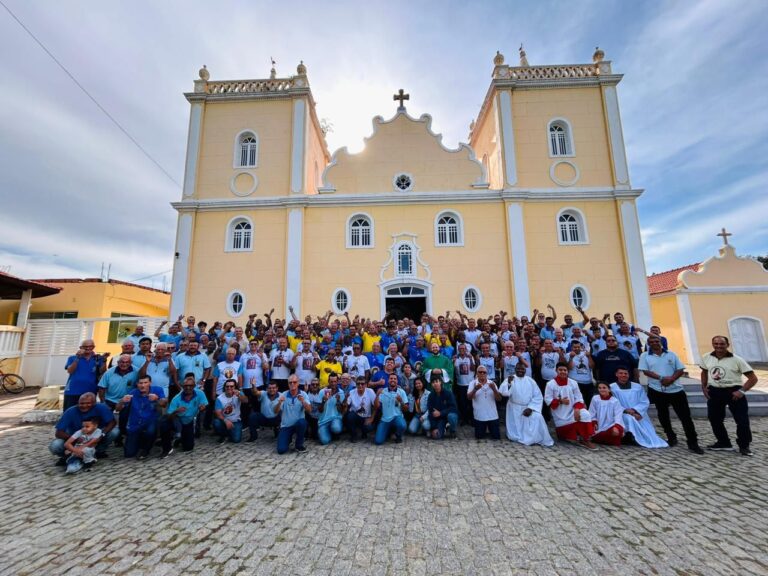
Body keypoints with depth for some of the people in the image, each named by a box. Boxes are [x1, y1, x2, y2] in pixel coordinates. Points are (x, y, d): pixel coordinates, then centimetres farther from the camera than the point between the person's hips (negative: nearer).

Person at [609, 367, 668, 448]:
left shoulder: (638, 387, 11)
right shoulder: (612, 387, -2)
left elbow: (645, 402, 3)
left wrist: (634, 410, -13)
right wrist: (626, 411, -19)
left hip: (639, 416, 3)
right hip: (622, 416, -3)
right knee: (630, 419, -33)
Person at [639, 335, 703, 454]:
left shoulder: (671, 354, 6)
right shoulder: (645, 356, -1)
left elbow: (680, 369, 2)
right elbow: (645, 371, -9)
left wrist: (671, 379, -15)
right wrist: (661, 378, -21)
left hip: (676, 389, 1)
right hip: (658, 390, -1)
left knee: (685, 416, 1)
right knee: (663, 416, 11)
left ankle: (693, 443, 10)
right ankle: (671, 438, 28)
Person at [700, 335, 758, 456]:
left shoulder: (736, 359, -11)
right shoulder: (706, 357, 0)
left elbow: (753, 378, -9)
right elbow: (704, 372, 17)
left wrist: (742, 391, -19)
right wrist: (704, 387, 9)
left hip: (734, 391, -4)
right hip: (714, 392, 4)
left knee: (742, 420, 1)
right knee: (714, 419, 11)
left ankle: (744, 446, 22)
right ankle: (724, 442, 28)